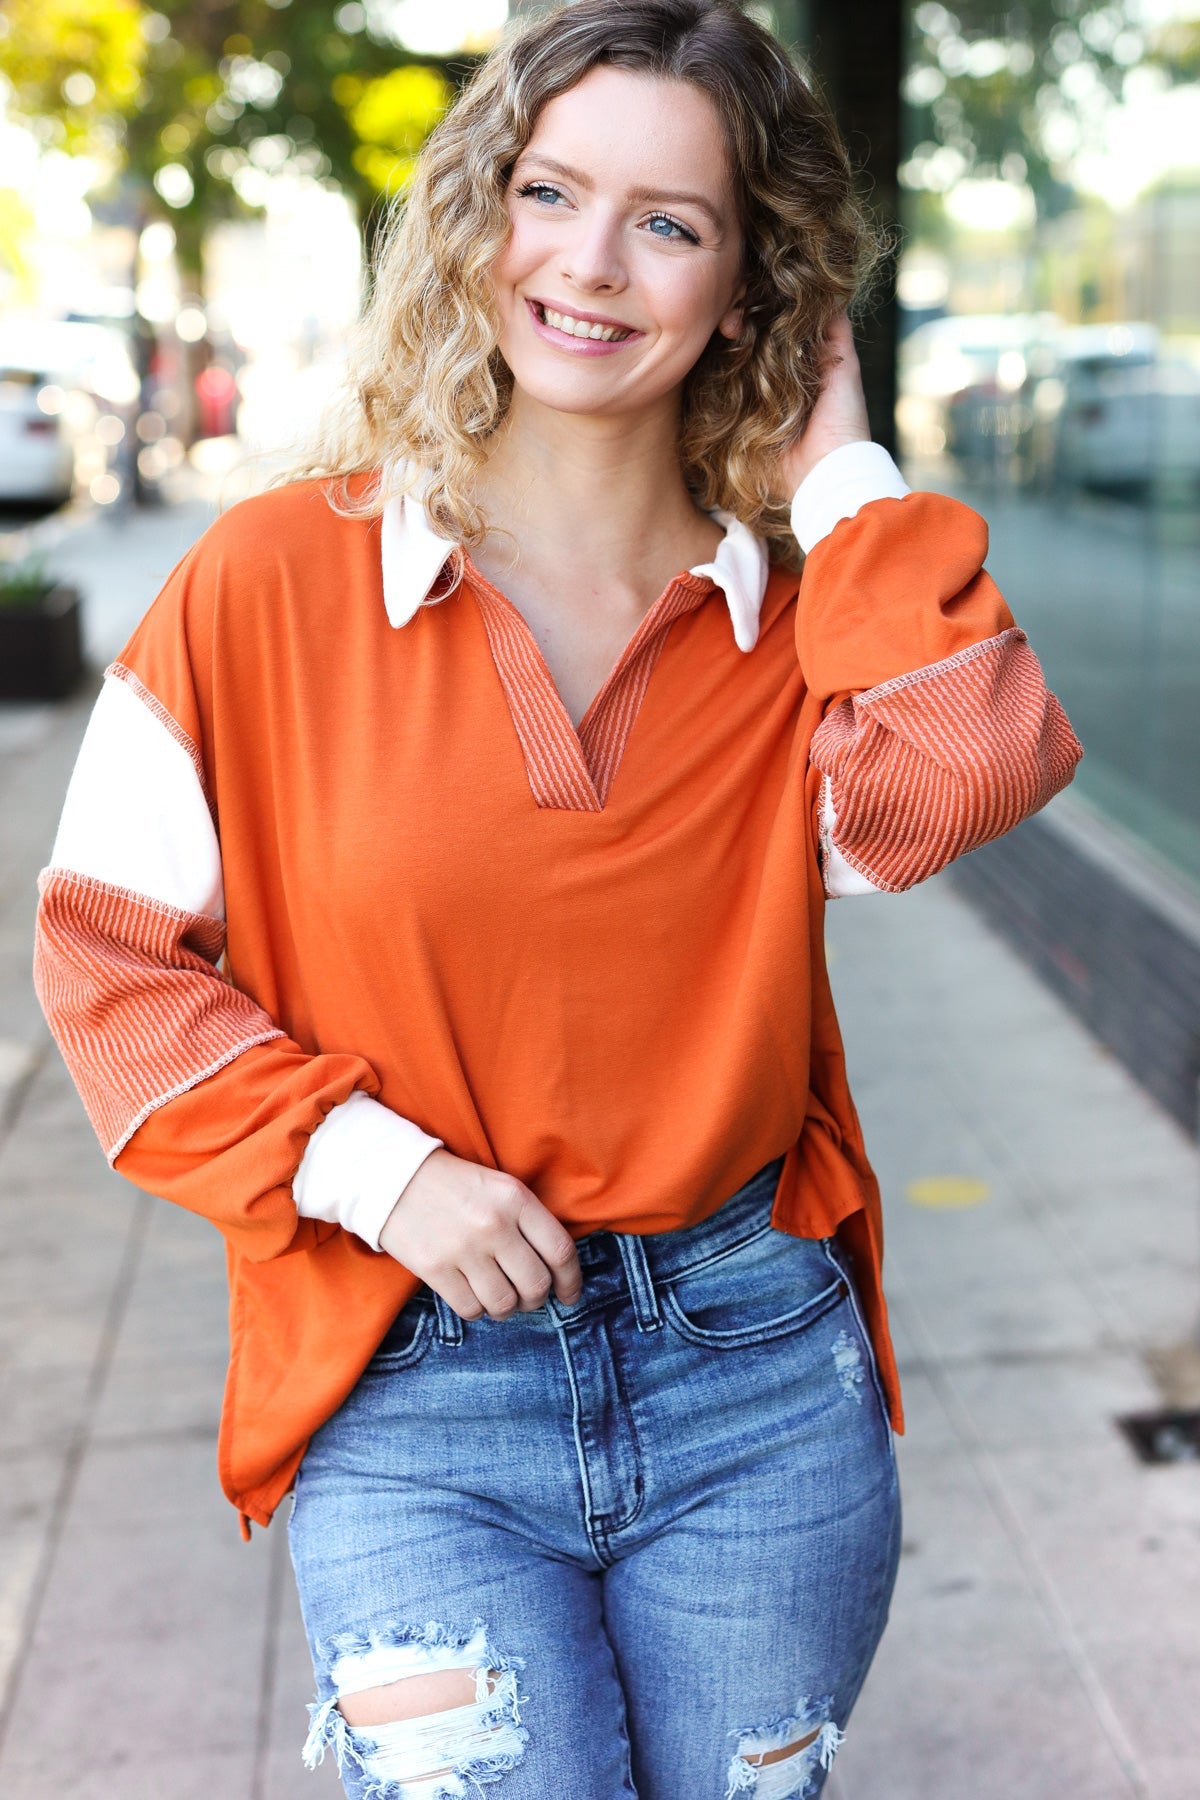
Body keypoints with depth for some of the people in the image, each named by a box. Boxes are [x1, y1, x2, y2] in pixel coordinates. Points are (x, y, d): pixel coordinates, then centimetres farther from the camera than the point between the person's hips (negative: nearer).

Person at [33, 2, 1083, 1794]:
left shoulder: (804, 611, 1)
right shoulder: (277, 576, -5)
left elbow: (964, 775, -20)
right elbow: (108, 946, -2)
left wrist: (841, 477, -10)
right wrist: (370, 1166, -14)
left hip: (759, 1381, 3)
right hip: (412, 1396, -2)